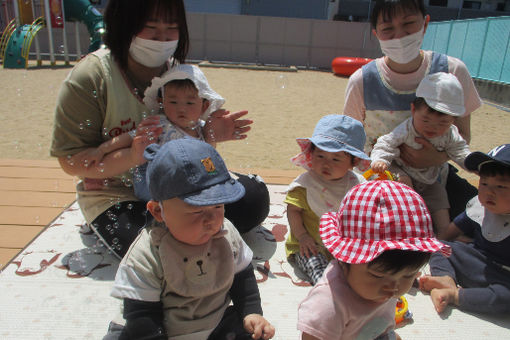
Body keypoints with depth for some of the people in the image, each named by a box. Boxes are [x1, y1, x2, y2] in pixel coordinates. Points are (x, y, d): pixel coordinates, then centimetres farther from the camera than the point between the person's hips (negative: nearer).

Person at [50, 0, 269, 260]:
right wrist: (131, 155, -30)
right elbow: (71, 161, -14)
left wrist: (207, 136, -15)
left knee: (254, 196, -11)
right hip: (116, 196, -4)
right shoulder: (90, 77, -14)